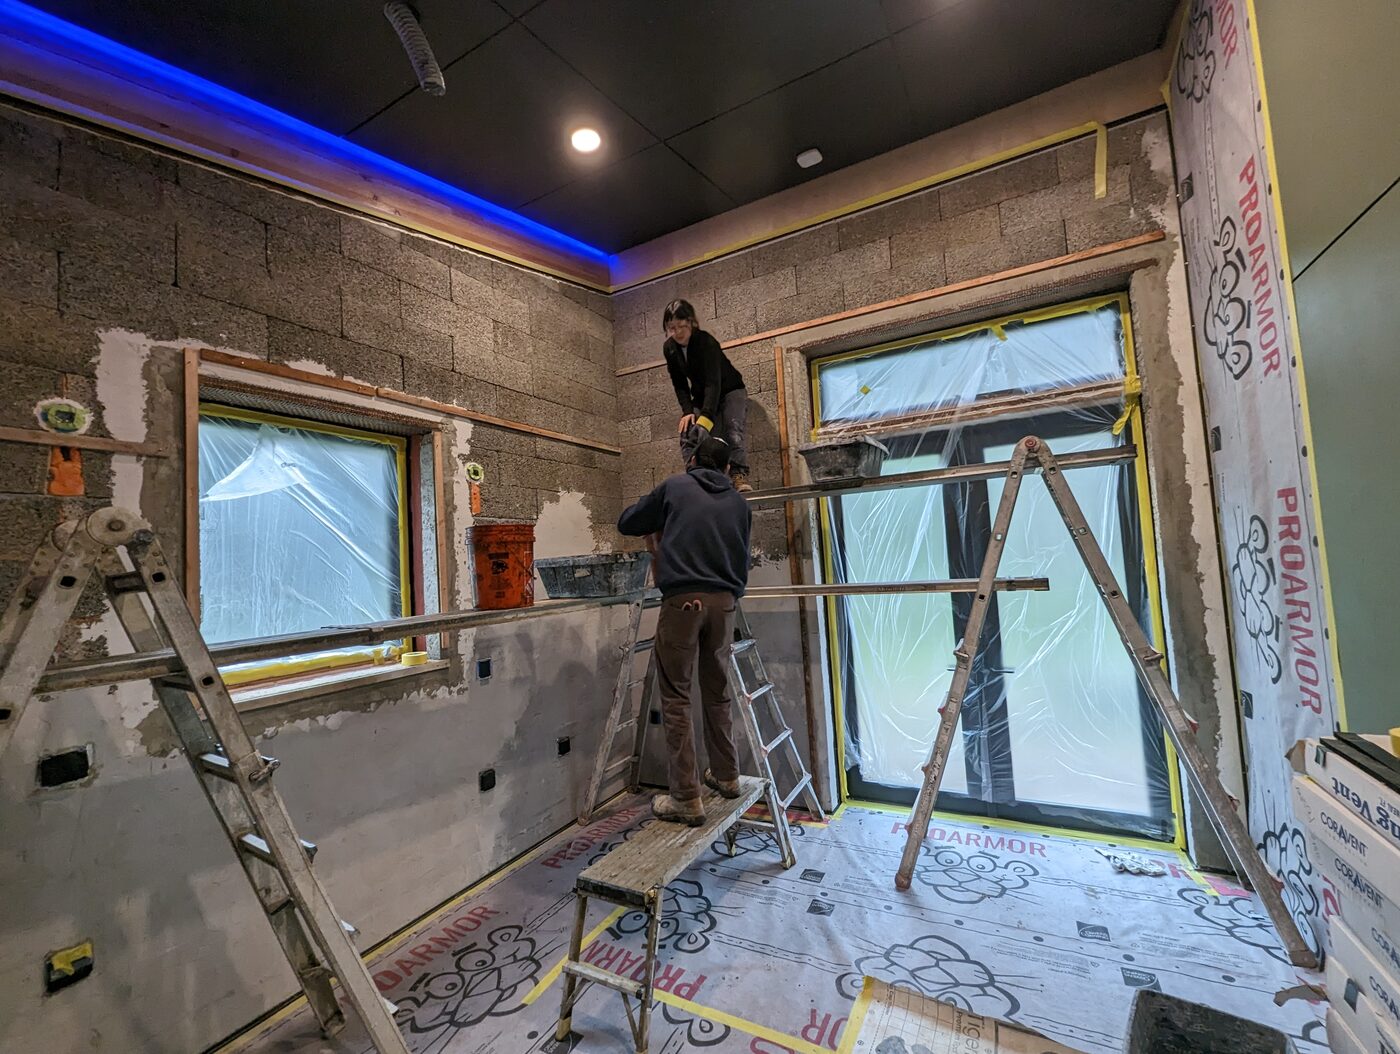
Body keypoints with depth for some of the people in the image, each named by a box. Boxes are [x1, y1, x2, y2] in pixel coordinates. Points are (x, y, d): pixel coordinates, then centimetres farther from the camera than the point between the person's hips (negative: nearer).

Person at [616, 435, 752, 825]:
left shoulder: (675, 486, 8)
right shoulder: (738, 503, 17)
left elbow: (627, 523, 17)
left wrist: (655, 529, 35)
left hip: (682, 600, -4)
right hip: (724, 602, 4)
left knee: (676, 698, 2)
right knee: (718, 693, 18)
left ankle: (686, 799, 6)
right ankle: (726, 776, 31)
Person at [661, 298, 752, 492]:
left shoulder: (706, 342, -29)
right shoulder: (669, 348, -10)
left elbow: (714, 382, -38)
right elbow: (679, 384, -4)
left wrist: (706, 417, -48)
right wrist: (688, 411, -20)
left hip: (730, 391, -5)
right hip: (702, 396, 6)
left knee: (732, 429, -29)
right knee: (688, 435, -12)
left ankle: (739, 475, -32)